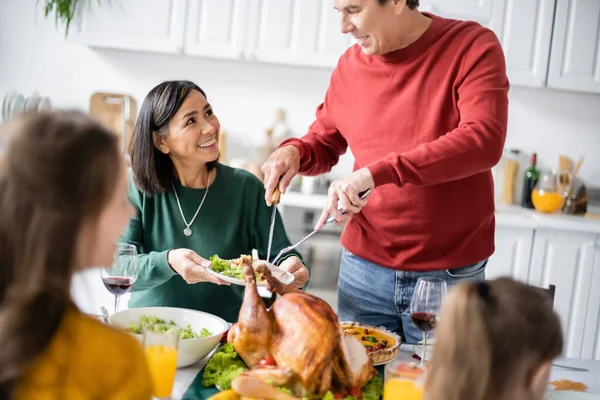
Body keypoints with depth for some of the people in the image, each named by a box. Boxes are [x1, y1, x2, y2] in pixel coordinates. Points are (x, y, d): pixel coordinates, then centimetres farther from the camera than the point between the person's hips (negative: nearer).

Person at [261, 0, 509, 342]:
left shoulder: (473, 47, -9)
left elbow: (484, 140, -24)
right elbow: (324, 143, 17)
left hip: (450, 275, -3)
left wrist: (377, 172, -31)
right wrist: (294, 151, -7)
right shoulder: (350, 65, 4)